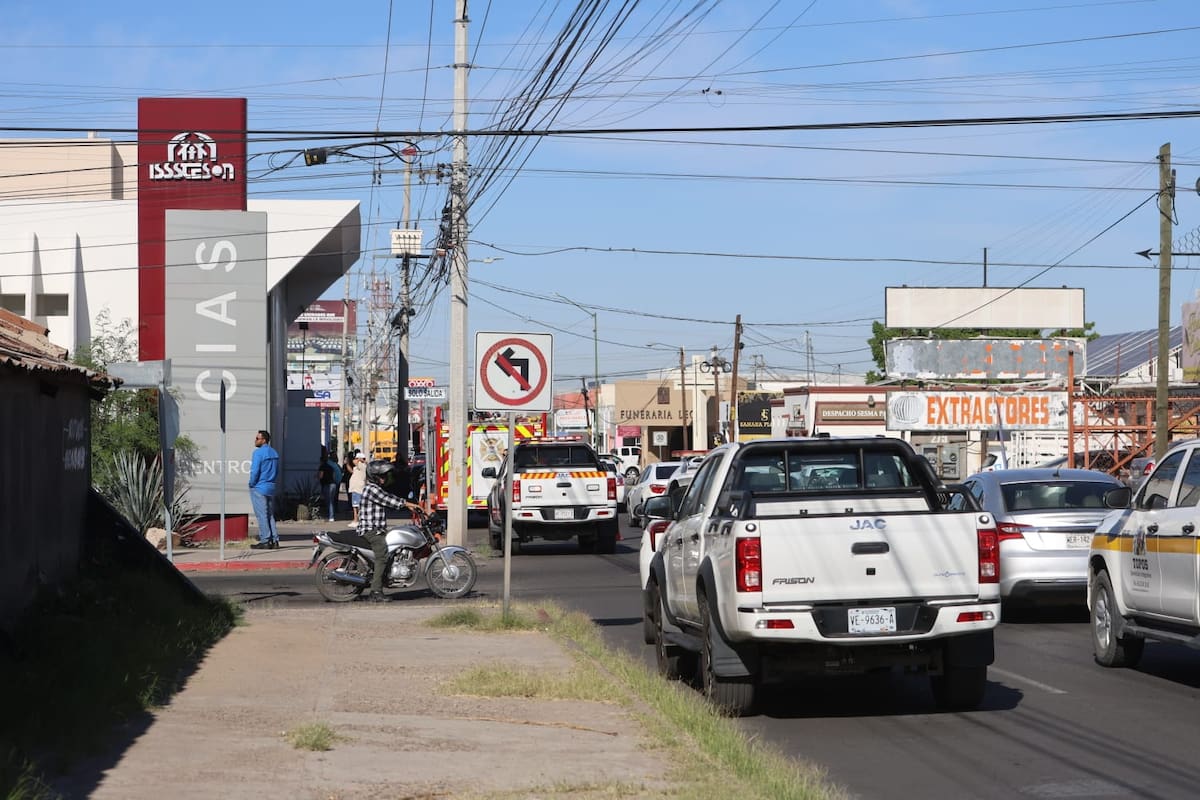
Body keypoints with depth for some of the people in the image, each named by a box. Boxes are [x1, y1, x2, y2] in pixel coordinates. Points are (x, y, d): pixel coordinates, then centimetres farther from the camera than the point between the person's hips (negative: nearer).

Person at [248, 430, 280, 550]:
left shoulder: (258, 453, -14)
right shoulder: (274, 453, 12)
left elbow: (255, 471, -18)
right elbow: (277, 471, 17)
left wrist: (252, 484, -5)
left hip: (259, 488, -8)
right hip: (271, 488, 8)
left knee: (262, 515, -5)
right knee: (270, 515, 12)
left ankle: (265, 541, -6)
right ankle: (274, 540, 10)